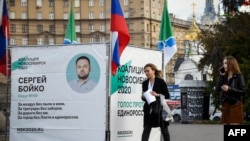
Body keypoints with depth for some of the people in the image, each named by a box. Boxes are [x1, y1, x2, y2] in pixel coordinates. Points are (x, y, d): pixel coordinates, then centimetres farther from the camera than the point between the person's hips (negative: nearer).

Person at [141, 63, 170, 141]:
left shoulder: (161, 82, -6)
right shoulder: (145, 83, 8)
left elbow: (167, 96, -7)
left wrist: (157, 95, -21)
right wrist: (143, 97, -7)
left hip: (160, 110, -3)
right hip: (149, 110, 3)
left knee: (164, 130, 9)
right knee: (146, 130, -4)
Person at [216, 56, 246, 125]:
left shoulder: (239, 76, -6)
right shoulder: (224, 76, 9)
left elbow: (243, 92, -12)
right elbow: (218, 89, -2)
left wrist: (229, 89, -20)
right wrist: (221, 76, -5)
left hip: (235, 106, -6)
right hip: (225, 105, 6)